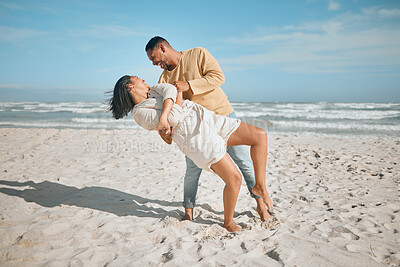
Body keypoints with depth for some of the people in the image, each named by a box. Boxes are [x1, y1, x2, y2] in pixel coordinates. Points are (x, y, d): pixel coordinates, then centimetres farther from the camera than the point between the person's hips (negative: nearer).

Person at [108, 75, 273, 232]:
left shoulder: (155, 90, 26)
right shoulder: (138, 112, 2)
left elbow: (170, 89, 1)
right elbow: (174, 117, -10)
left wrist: (163, 118, -13)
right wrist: (178, 100, 7)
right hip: (194, 135, -8)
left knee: (260, 136, 0)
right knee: (234, 179, -13)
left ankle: (260, 187, 12)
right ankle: (228, 222, 11)